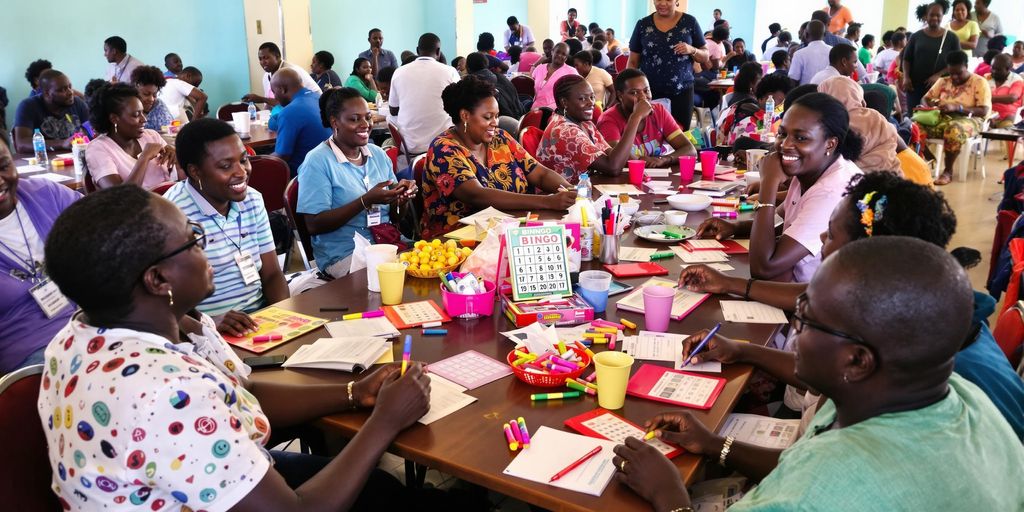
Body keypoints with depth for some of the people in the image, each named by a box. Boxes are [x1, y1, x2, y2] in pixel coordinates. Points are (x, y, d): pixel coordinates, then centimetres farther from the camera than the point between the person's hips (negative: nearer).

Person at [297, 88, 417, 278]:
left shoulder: (378, 154, 13)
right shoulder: (317, 161, -6)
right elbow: (314, 225, -13)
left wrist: (402, 194, -7)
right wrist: (366, 201, -21)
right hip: (344, 255, -6)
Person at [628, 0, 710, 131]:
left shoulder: (690, 22, 3)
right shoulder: (643, 24, 5)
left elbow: (705, 57, 7)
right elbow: (633, 62, 7)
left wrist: (692, 50, -13)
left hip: (682, 91, 0)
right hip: (648, 91, 0)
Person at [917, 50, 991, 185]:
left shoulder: (980, 82, 0)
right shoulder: (943, 81, 16)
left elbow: (983, 111, -10)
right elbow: (926, 99, 17)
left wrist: (957, 107, -23)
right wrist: (934, 104, -9)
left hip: (967, 120, -5)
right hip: (942, 118, 5)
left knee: (954, 130, -43)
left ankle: (948, 170, -24)